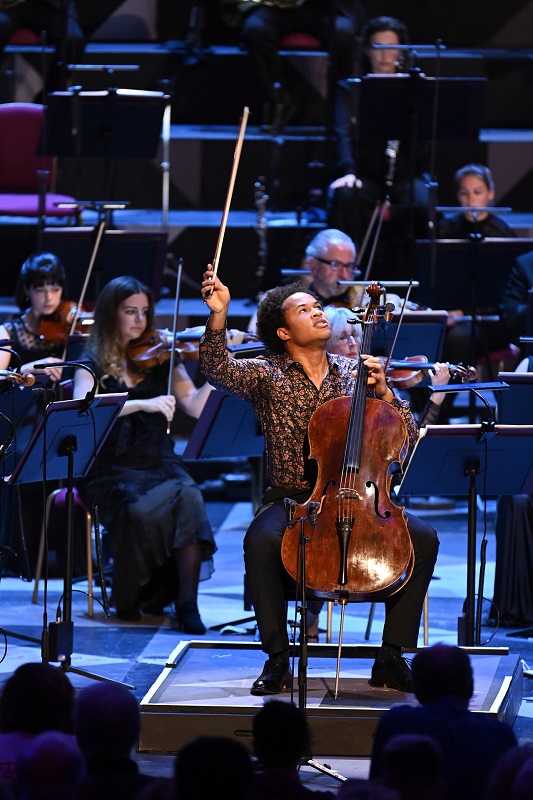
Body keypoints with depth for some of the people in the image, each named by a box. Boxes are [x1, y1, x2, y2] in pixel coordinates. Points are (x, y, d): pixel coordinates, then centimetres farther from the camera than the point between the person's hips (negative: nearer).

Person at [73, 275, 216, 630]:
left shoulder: (160, 359, 13)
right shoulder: (93, 366, 6)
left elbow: (196, 406, 1)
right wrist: (143, 404, -25)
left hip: (159, 464, 2)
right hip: (113, 469, -2)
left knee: (188, 497, -32)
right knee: (140, 509, -34)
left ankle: (187, 604, -34)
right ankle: (129, 598, -10)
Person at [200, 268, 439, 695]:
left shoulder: (354, 372, 11)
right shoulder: (267, 375, 5)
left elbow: (408, 434, 8)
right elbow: (218, 370, -16)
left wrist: (383, 391, -8)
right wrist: (219, 315, -30)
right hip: (290, 500, -2)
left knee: (423, 538, -22)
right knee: (262, 540, -35)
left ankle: (392, 658, -14)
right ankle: (277, 660, -21)